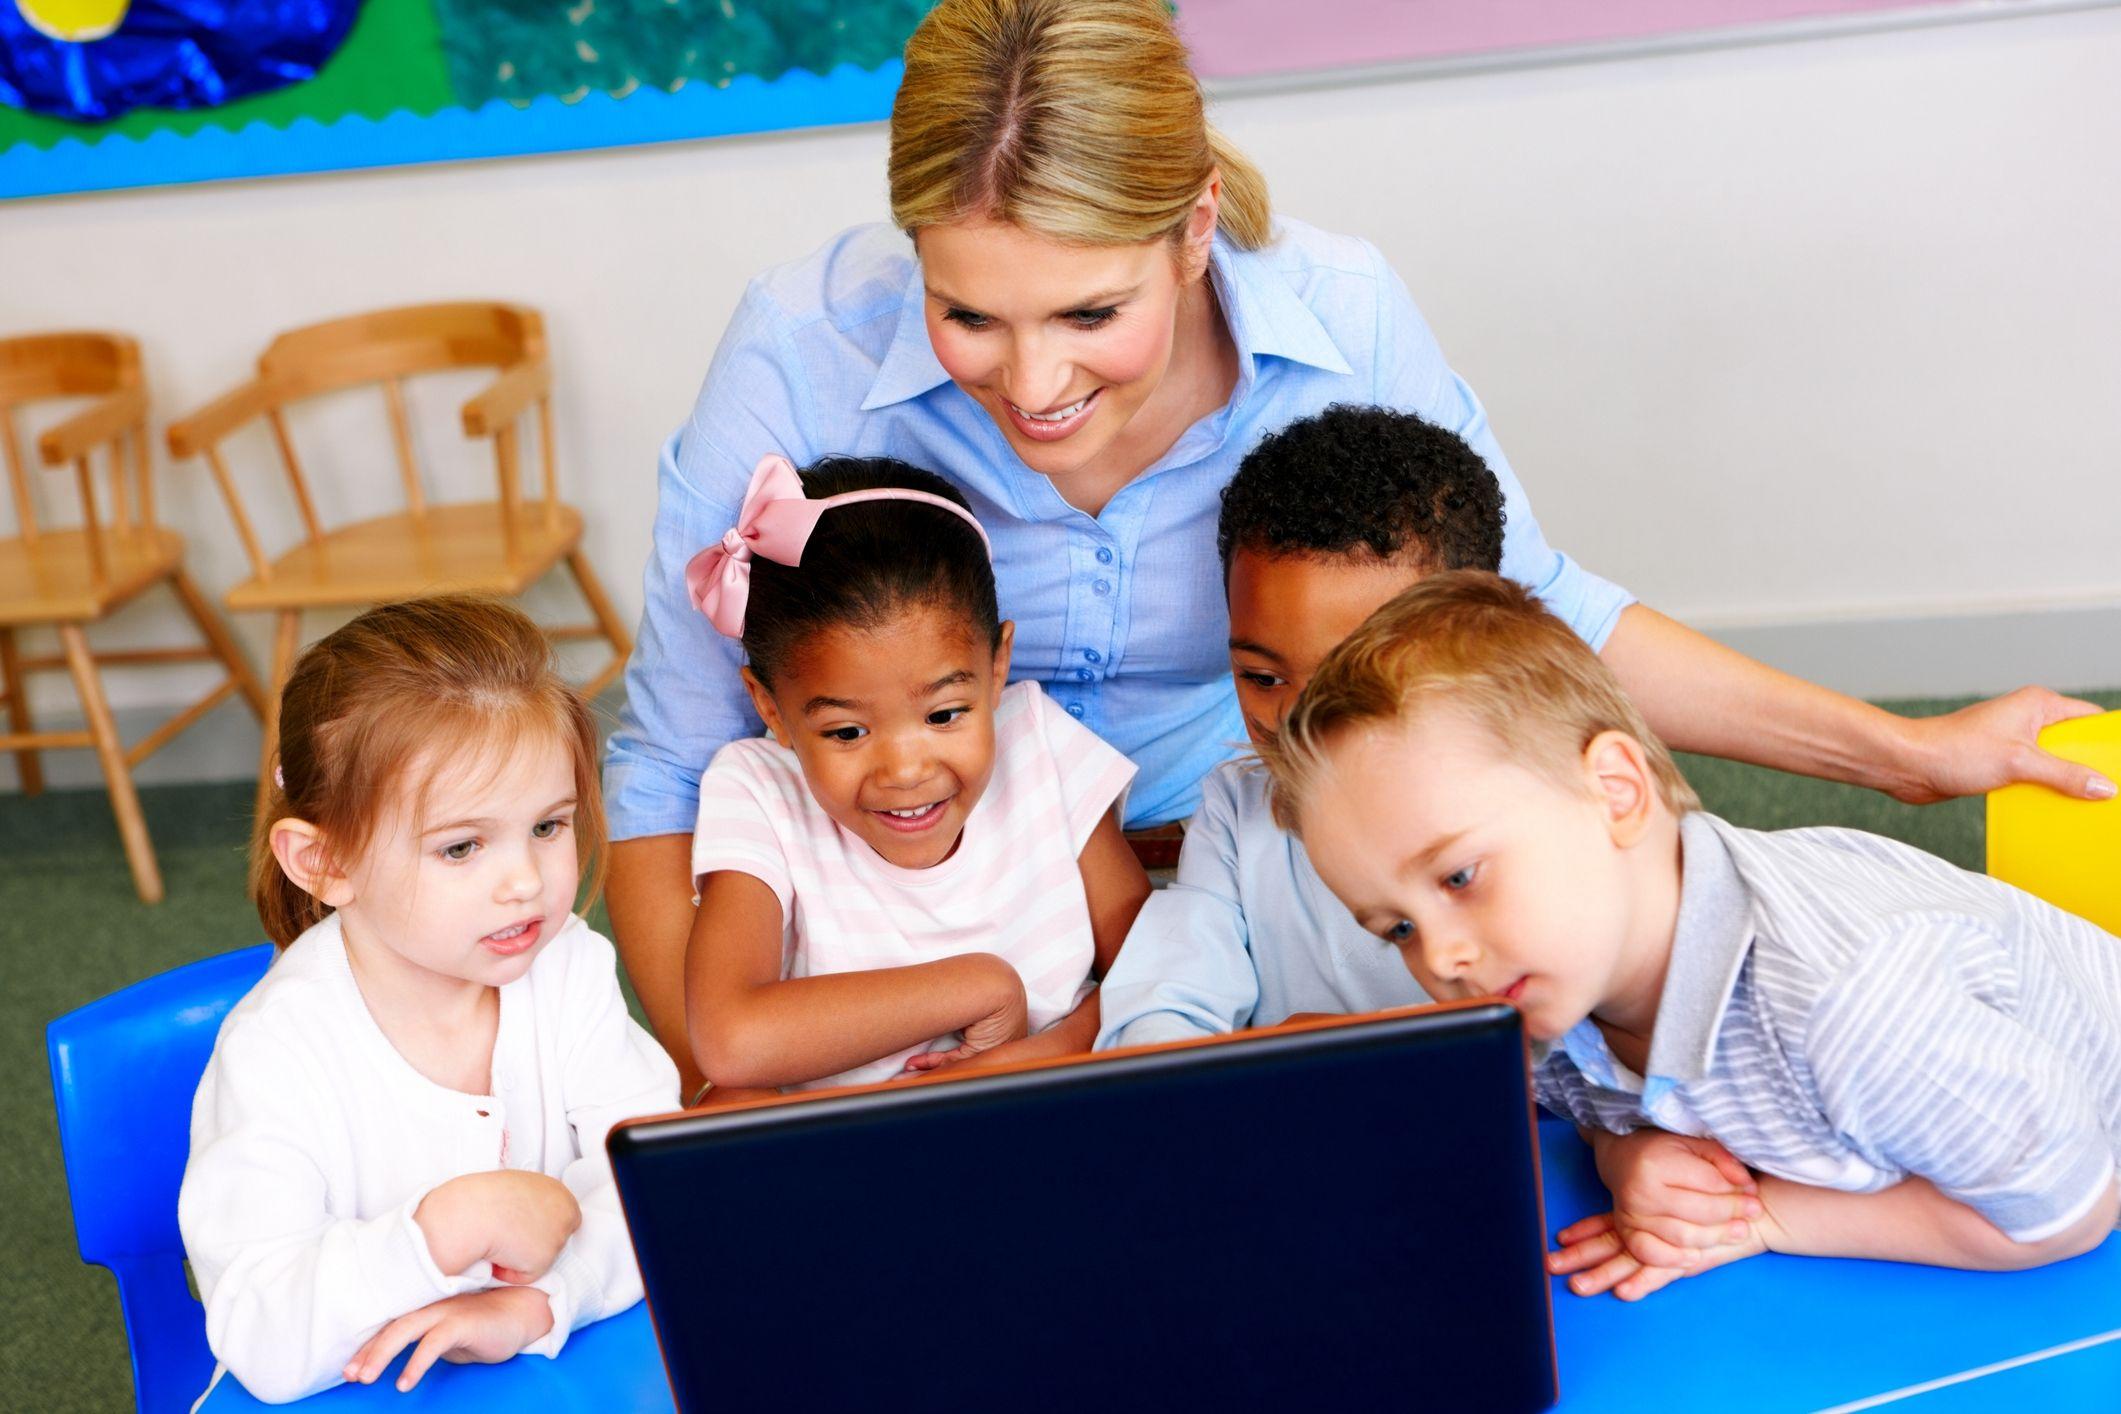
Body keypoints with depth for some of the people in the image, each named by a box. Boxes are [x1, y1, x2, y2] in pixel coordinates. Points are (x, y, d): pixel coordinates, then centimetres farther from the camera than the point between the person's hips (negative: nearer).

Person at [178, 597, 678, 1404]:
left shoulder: (570, 968, -5)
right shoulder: (276, 1053, -17)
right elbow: (263, 1346, -22)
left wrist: (532, 1305, -25)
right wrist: (453, 1225, -31)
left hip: (554, 1370, 2)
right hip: (357, 1401, -2)